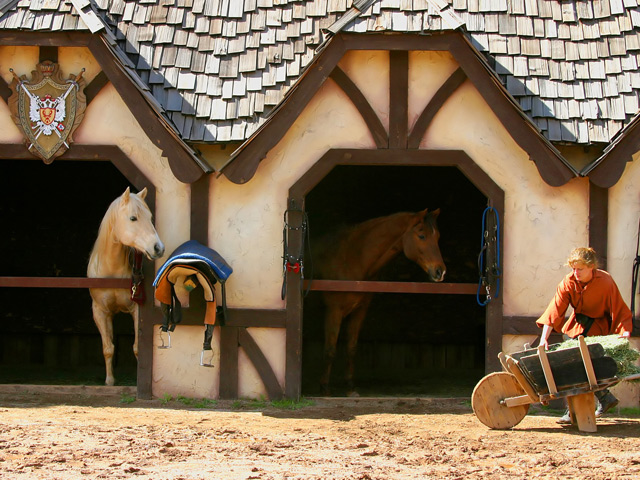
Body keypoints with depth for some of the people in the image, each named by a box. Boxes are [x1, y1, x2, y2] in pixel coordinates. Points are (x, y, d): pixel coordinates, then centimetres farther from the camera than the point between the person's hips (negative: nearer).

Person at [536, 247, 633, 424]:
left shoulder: (605, 282, -24)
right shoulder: (568, 282, -17)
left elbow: (620, 310, -19)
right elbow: (554, 310, -24)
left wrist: (625, 334, -34)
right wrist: (544, 338, -33)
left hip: (599, 325, -5)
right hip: (579, 324, 5)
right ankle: (605, 398, 20)